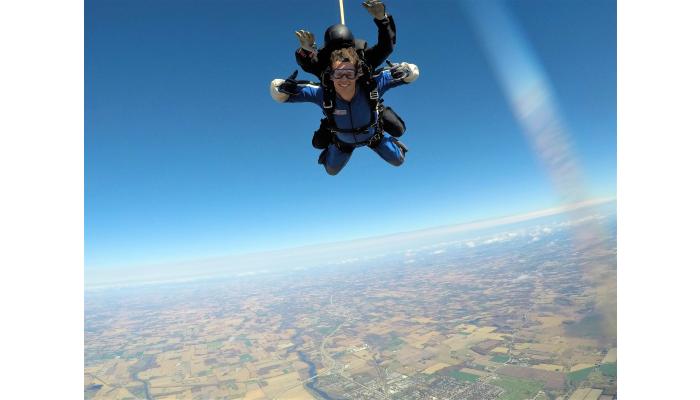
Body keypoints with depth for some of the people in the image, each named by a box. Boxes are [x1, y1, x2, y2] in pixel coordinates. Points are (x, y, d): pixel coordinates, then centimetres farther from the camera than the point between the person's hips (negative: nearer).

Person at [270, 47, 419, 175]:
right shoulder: (322, 94, -42)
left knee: (398, 161, 18)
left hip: (373, 135, 0)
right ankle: (330, 149, 54)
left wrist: (402, 70, -56)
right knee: (331, 171, 22)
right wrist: (283, 87, -61)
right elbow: (277, 93, -37)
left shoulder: (372, 85, -41)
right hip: (343, 141, 0)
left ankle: (391, 141, 51)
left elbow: (412, 72, -32)